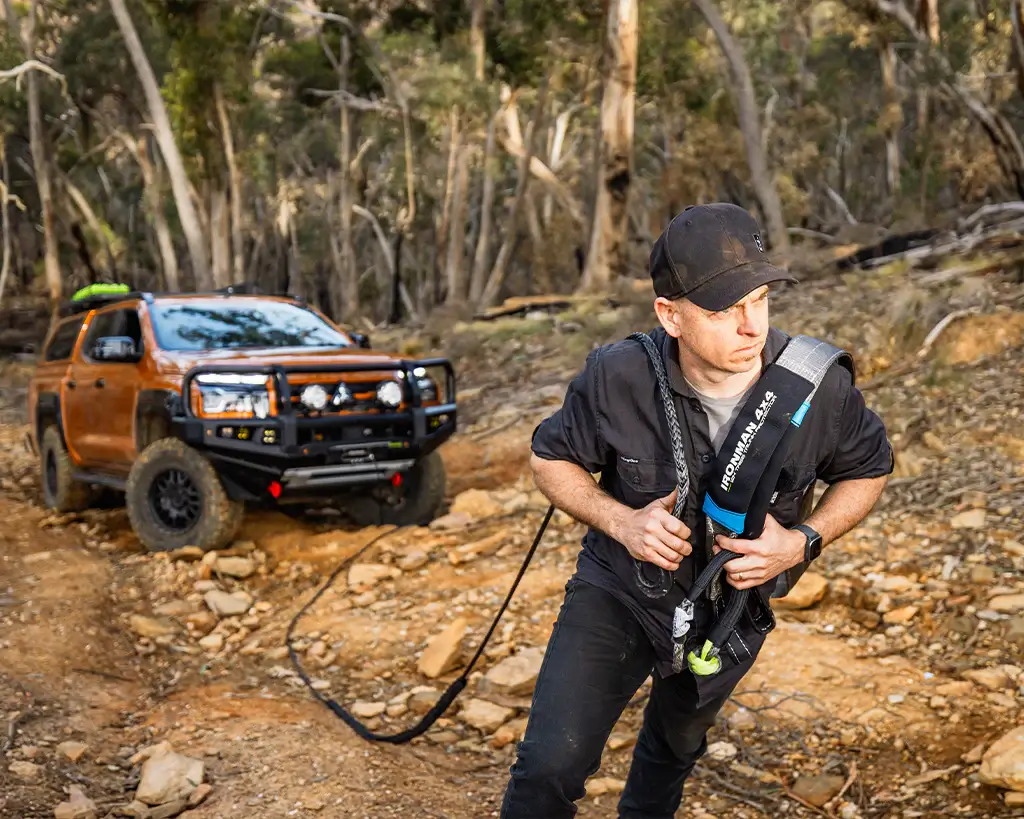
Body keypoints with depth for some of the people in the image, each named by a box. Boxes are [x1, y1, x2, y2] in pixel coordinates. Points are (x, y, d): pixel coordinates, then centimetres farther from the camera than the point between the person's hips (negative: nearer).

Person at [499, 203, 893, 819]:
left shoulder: (822, 385, -24)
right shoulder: (617, 376, -26)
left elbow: (868, 471, -4)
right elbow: (551, 458, -8)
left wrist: (802, 542, -22)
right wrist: (620, 521, -26)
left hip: (734, 607, 2)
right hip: (619, 590, -2)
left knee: (676, 744, 28)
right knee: (552, 764, -15)